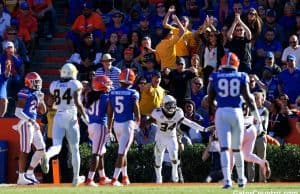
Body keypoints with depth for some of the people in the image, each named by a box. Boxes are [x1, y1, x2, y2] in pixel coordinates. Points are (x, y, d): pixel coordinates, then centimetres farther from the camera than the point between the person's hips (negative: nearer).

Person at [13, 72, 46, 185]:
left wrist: (41, 100, 4)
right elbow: (18, 112, -19)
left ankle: (29, 173, 17)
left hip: (33, 124, 9)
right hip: (26, 124, -9)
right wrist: (31, 121, -23)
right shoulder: (24, 94, -13)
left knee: (41, 148, 9)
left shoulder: (36, 94, 14)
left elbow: (43, 111, 21)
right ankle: (21, 178, 0)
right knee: (24, 151, -5)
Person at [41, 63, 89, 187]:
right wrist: (84, 116, -6)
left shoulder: (54, 85, 7)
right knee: (75, 149, 11)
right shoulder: (76, 85, -4)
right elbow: (77, 102, -15)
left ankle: (46, 156, -43)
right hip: (71, 118, -2)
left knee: (56, 146, -7)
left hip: (58, 117, 2)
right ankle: (76, 178, 17)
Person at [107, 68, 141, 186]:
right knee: (122, 152, -4)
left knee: (123, 151, 21)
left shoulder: (112, 93, 2)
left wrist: (109, 128, 13)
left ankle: (125, 177, 29)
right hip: (128, 124, -5)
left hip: (116, 124, 5)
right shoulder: (133, 94, -10)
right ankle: (114, 179, -9)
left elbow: (109, 113, 4)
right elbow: (136, 112, -6)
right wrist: (138, 122, 15)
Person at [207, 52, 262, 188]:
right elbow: (248, 97, -3)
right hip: (236, 112, 1)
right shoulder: (241, 77, 2)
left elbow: (210, 99, 6)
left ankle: (227, 179, -20)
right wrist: (256, 115, 5)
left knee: (224, 148, -6)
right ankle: (241, 178, 29)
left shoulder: (215, 77, 4)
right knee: (237, 148, 16)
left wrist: (212, 113, 21)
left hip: (221, 112, -1)